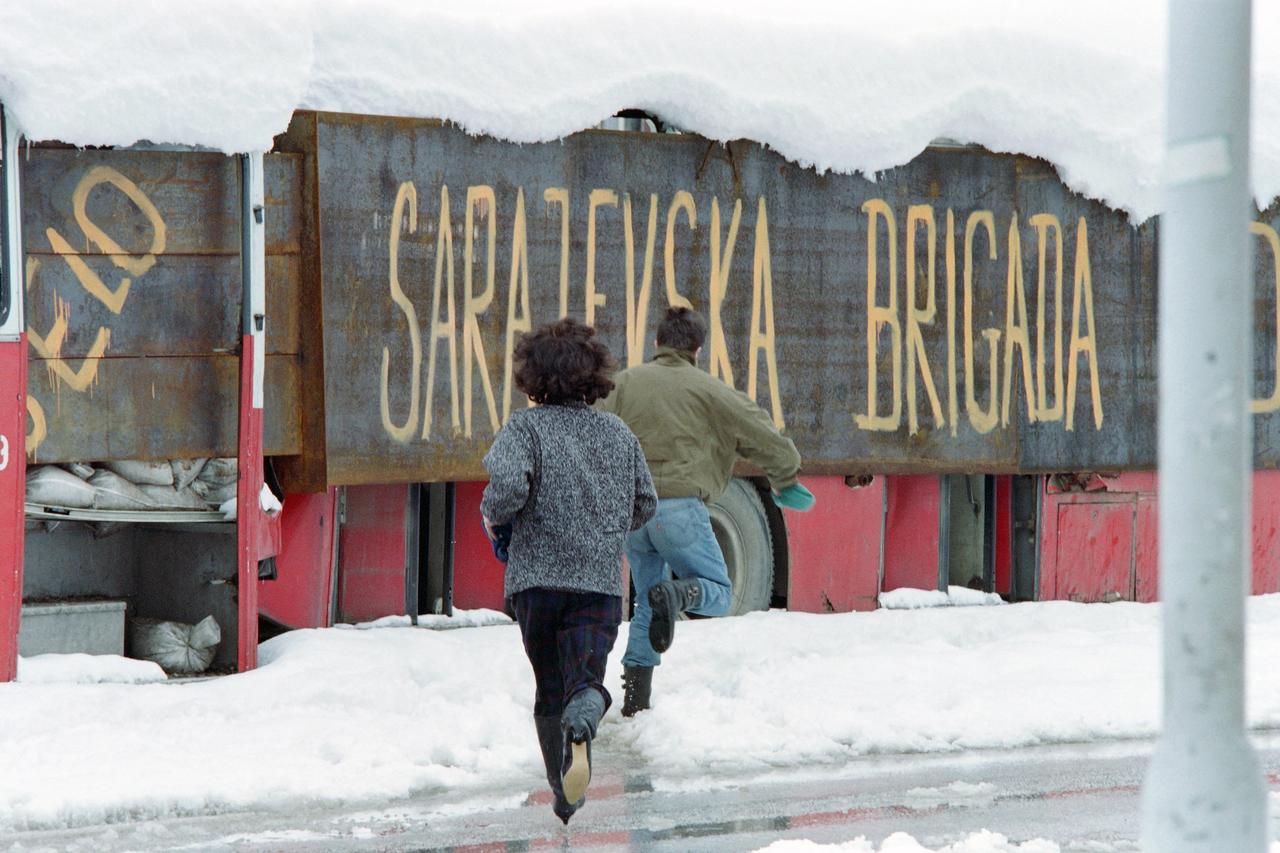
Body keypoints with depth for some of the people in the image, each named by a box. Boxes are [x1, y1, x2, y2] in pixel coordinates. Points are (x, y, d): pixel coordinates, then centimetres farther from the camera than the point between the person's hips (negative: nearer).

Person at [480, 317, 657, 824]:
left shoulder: (526, 427, -4)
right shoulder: (618, 433, 9)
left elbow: (508, 485, -22)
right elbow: (645, 506, 16)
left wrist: (491, 515, -1)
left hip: (538, 577, -1)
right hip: (602, 579, 1)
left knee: (550, 687, 14)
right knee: (586, 678, -6)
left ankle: (565, 799, 20)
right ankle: (582, 725, -42)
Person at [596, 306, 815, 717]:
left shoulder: (624, 383, 10)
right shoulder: (708, 390, 1)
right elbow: (765, 437, 2)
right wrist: (785, 482, 18)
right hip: (680, 506, -4)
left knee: (646, 604, 19)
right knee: (719, 593, 8)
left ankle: (635, 695, 12)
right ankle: (677, 594, -25)